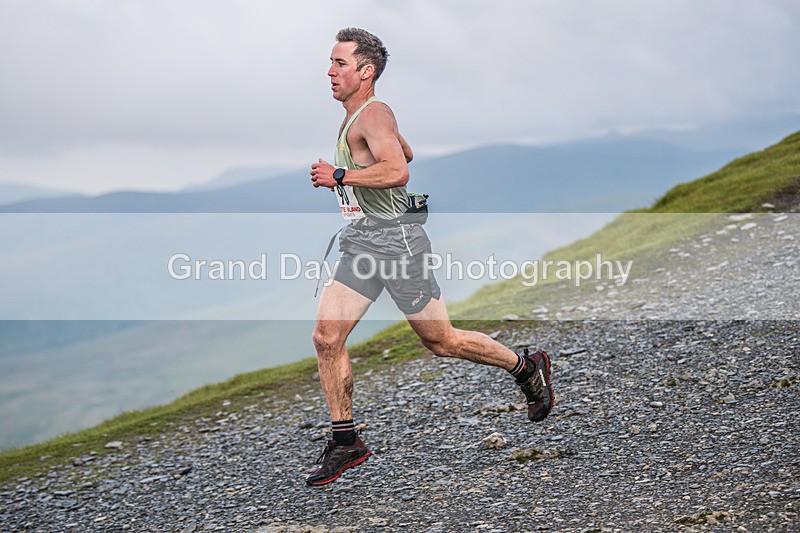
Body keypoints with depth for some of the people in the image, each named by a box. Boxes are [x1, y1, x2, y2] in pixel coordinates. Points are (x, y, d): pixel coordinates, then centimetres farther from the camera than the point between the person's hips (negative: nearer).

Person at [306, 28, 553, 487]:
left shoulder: (373, 114, -15)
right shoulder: (355, 118, 15)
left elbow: (398, 171, -33)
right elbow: (406, 153, 32)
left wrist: (338, 177, -27)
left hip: (396, 242, -9)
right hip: (360, 243, 9)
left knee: (441, 341, 3)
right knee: (327, 337, -2)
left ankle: (527, 367, 25)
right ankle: (346, 442, 7)